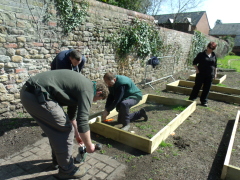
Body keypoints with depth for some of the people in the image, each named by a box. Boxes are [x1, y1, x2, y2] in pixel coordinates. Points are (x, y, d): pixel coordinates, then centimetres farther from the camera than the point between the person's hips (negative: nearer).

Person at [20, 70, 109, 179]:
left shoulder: (81, 85, 21)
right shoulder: (88, 90, -7)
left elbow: (72, 113, 31)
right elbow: (82, 121, -13)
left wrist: (77, 134, 38)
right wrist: (89, 146, 3)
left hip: (28, 91, 11)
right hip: (37, 95, -11)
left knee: (56, 129, 22)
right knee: (65, 130, 0)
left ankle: (58, 160, 38)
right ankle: (66, 170, 17)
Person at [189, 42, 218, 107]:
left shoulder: (214, 55, 7)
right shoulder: (201, 54, -4)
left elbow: (215, 65, 15)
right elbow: (194, 62, 0)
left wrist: (215, 73, 12)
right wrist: (197, 70, -10)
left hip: (210, 75, 4)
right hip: (201, 74, -3)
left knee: (206, 89, 8)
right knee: (197, 87, 1)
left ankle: (204, 101, 20)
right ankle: (191, 99, 12)